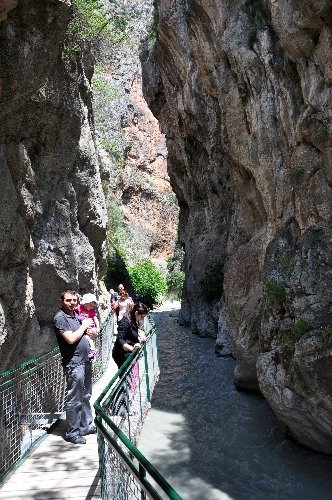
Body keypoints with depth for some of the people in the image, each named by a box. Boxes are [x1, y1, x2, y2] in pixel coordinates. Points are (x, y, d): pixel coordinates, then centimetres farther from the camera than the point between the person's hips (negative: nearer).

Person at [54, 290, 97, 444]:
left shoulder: (77, 315, 13)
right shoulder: (60, 318, -12)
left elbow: (94, 334, 21)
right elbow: (71, 339, -22)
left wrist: (90, 330, -2)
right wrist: (84, 326, -10)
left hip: (85, 361, 8)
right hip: (74, 363, -8)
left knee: (86, 397, 18)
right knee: (74, 400, 0)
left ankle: (86, 425, 31)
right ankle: (72, 433, 12)